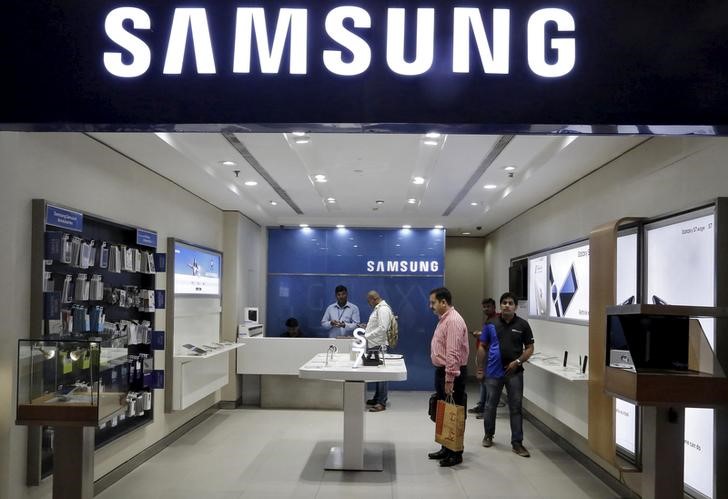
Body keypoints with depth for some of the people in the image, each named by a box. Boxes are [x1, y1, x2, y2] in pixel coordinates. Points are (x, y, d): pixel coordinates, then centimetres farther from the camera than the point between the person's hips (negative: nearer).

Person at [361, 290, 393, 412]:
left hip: (379, 346, -10)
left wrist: (367, 336, -18)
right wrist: (367, 326, 14)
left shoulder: (383, 309, -13)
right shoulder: (378, 308, 18)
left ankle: (382, 402, -4)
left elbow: (382, 328, -21)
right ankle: (377, 398, 23)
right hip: (374, 345, 10)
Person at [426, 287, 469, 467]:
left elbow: (453, 353, -24)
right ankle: (446, 448, 28)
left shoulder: (453, 321, -19)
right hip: (441, 371, 10)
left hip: (451, 373, -10)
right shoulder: (444, 319, 13)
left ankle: (456, 453, 10)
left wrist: (449, 379, -25)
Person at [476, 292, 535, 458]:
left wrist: (517, 362, -12)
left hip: (514, 372, -1)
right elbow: (483, 347, 6)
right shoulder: (491, 324, 0)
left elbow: (529, 348, 2)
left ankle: (517, 443, 9)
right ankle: (488, 435, 32)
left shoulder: (523, 325, -1)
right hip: (494, 372, 1)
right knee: (490, 405, 12)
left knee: (516, 407, 1)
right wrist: (480, 368, 3)